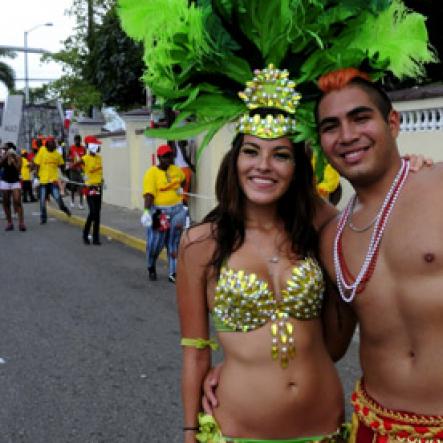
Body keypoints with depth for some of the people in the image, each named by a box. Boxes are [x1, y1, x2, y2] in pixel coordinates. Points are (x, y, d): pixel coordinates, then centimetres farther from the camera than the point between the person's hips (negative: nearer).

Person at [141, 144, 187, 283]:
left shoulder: (176, 170, 5)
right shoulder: (152, 173, -12)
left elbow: (182, 179, 29)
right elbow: (149, 194, -22)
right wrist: (146, 211, -32)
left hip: (177, 210, 5)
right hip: (159, 211, -4)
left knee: (174, 243, 6)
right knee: (155, 243, 3)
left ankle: (172, 273, 13)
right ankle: (151, 268, 31)